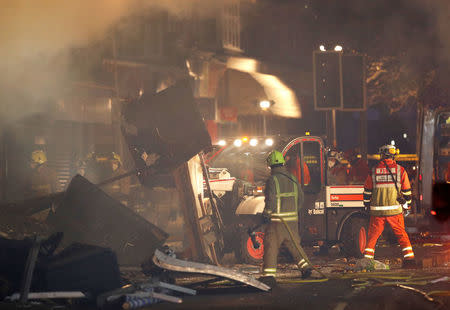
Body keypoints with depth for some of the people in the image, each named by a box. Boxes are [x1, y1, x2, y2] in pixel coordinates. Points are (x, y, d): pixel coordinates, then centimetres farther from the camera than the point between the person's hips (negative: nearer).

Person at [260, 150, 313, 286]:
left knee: (271, 246, -1)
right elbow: (300, 198, 13)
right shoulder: (292, 178, 8)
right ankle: (305, 266, 17)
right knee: (294, 244, 20)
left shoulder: (272, 180, -12)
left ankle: (269, 274, -4)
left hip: (277, 220, -6)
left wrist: (266, 214, -5)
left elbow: (271, 200, -19)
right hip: (293, 219, 6)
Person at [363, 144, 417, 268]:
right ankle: (409, 259, 5)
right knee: (402, 234, 9)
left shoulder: (374, 171, 2)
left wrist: (367, 205, 21)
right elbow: (406, 191, 6)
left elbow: (367, 191, 8)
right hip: (395, 209, 0)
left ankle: (367, 259, 9)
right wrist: (407, 205, 20)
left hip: (377, 211, 1)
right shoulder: (400, 170, 0)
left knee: (373, 235, 10)